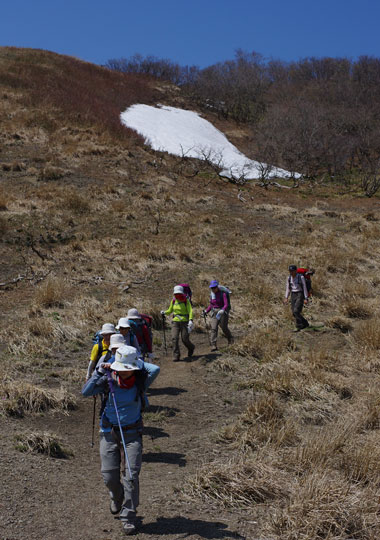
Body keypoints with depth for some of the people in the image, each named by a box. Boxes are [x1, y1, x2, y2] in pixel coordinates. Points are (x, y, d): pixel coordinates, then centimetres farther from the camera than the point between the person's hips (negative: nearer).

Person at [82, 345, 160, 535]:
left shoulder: (140, 381, -9)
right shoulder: (108, 380, -10)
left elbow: (155, 369, -28)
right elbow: (86, 391, -20)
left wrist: (136, 362, -14)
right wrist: (99, 371, -24)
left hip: (132, 434, -1)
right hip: (109, 433, 1)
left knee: (131, 475, -7)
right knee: (109, 476, 5)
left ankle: (128, 516, 4)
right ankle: (117, 497, 39)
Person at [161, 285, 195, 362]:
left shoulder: (186, 301, -4)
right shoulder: (173, 301, 6)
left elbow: (190, 311, -13)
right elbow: (170, 311, 17)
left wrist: (190, 320, -29)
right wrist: (164, 312, -5)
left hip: (184, 322, -3)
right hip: (175, 322, 3)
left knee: (185, 339, -2)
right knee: (174, 338, -12)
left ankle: (191, 348, 32)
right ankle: (176, 356, -7)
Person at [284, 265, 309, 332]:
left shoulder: (301, 277, -12)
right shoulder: (289, 278, 4)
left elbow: (305, 288, -11)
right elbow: (288, 288, 11)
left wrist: (306, 298, -15)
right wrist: (286, 298, 5)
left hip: (300, 295, -6)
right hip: (293, 296, 6)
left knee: (296, 311, -18)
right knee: (294, 313, 4)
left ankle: (299, 327, -7)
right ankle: (305, 324, 24)